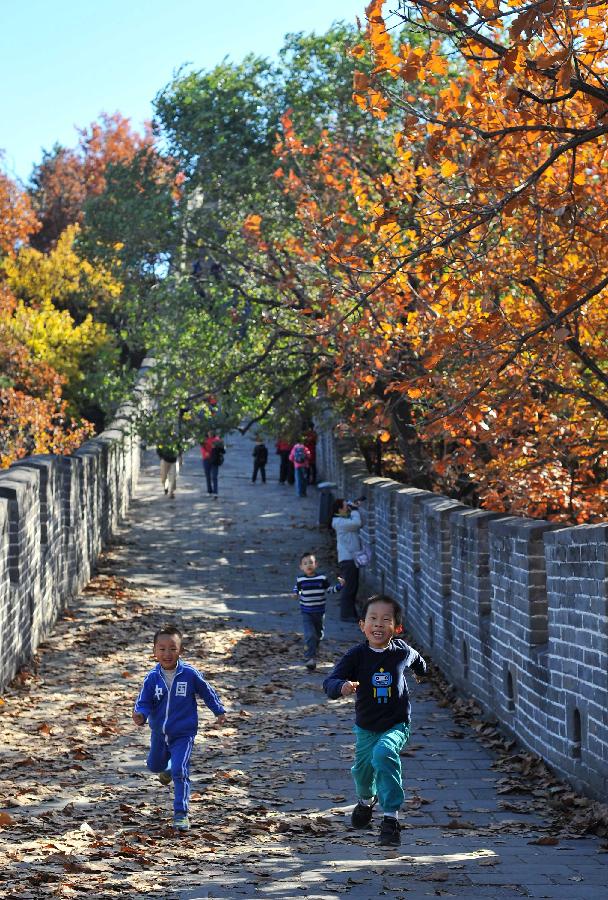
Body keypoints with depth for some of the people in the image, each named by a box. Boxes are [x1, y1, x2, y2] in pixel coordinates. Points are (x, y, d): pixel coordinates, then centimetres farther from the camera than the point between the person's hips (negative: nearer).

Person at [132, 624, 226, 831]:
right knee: (154, 765, 26)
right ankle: (166, 768, 63)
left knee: (180, 771, -17)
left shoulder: (189, 674, -15)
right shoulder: (152, 678, -12)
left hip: (183, 734, -3)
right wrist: (140, 715, -32)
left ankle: (181, 814, -10)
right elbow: (144, 702, -10)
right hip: (159, 733, 4)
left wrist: (219, 711, 12)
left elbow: (206, 692, 2)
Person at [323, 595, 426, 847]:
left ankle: (390, 817, -24)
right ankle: (366, 801, 54)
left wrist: (421, 670, 38)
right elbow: (329, 682, -23)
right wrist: (342, 687, -46)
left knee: (383, 754, -29)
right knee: (362, 769, 17)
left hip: (396, 725, -2)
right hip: (366, 727, 2)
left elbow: (416, 659, 17)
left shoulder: (402, 651, -9)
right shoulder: (357, 655, -14)